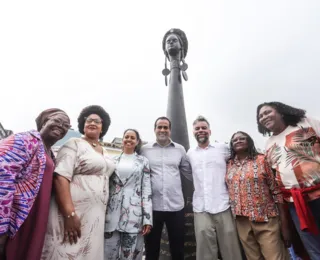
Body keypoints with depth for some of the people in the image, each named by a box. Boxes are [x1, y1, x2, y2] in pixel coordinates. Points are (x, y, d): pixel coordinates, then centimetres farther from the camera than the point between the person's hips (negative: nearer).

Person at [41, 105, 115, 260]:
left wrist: (104, 213, 13)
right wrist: (69, 214, -24)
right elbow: (61, 177, -17)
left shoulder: (105, 153, 14)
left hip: (96, 216, 7)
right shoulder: (74, 144, -6)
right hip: (74, 212, -7)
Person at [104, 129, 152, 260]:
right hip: (112, 212, 2)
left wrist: (147, 218, -7)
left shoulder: (143, 161, 5)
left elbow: (147, 189, 0)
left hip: (134, 213, -2)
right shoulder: (114, 161, 11)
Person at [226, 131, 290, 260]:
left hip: (265, 218, -3)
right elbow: (229, 191, 10)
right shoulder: (229, 165, 7)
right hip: (241, 221, 3)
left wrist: (284, 224, -6)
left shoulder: (261, 160, -2)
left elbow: (276, 191, -4)